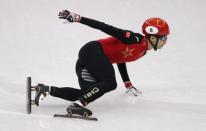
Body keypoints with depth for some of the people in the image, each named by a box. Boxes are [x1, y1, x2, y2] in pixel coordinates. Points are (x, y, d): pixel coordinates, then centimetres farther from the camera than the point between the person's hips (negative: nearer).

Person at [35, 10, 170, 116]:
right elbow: (106, 28, -17)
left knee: (88, 93, 0)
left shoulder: (142, 51, 13)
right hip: (92, 51, -10)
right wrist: (78, 18, -20)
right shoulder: (135, 39, -16)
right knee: (110, 83, -27)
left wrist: (128, 84, 37)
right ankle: (79, 104, -32)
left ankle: (46, 89, 3)